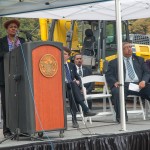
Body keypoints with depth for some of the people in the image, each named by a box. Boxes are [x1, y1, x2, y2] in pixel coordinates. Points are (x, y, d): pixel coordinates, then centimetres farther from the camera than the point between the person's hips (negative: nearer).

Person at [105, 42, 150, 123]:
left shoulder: (139, 60, 25)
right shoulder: (114, 62, 19)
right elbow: (109, 75, 11)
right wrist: (115, 82, -12)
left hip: (139, 84, 2)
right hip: (124, 85, -2)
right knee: (116, 91, -36)